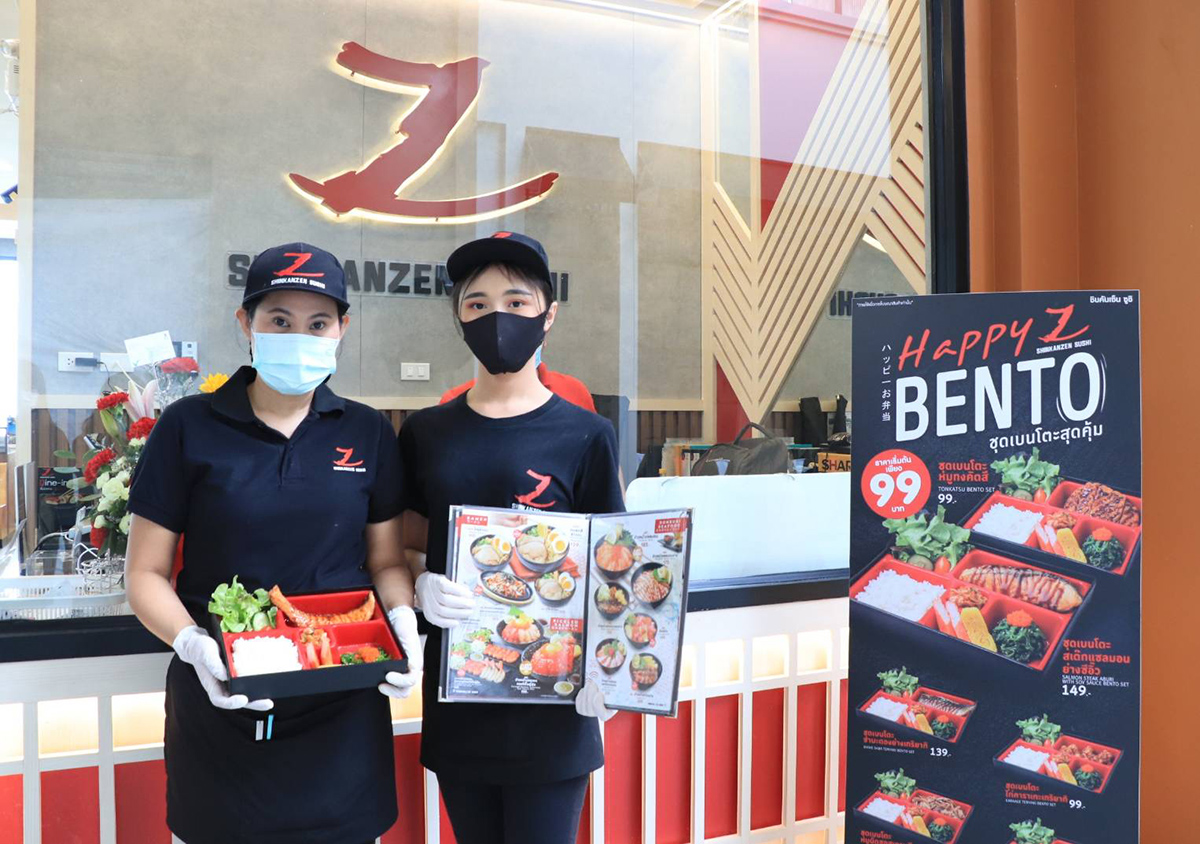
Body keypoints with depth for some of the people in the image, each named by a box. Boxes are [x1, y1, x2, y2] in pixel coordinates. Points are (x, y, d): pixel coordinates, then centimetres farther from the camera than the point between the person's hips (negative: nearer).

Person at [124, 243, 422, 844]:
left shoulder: (368, 434, 3)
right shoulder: (188, 428, -4)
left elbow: (386, 562, 9)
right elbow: (146, 573, -1)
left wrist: (402, 617, -11)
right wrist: (192, 644, -18)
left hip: (342, 710, 2)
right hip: (220, 710, -1)